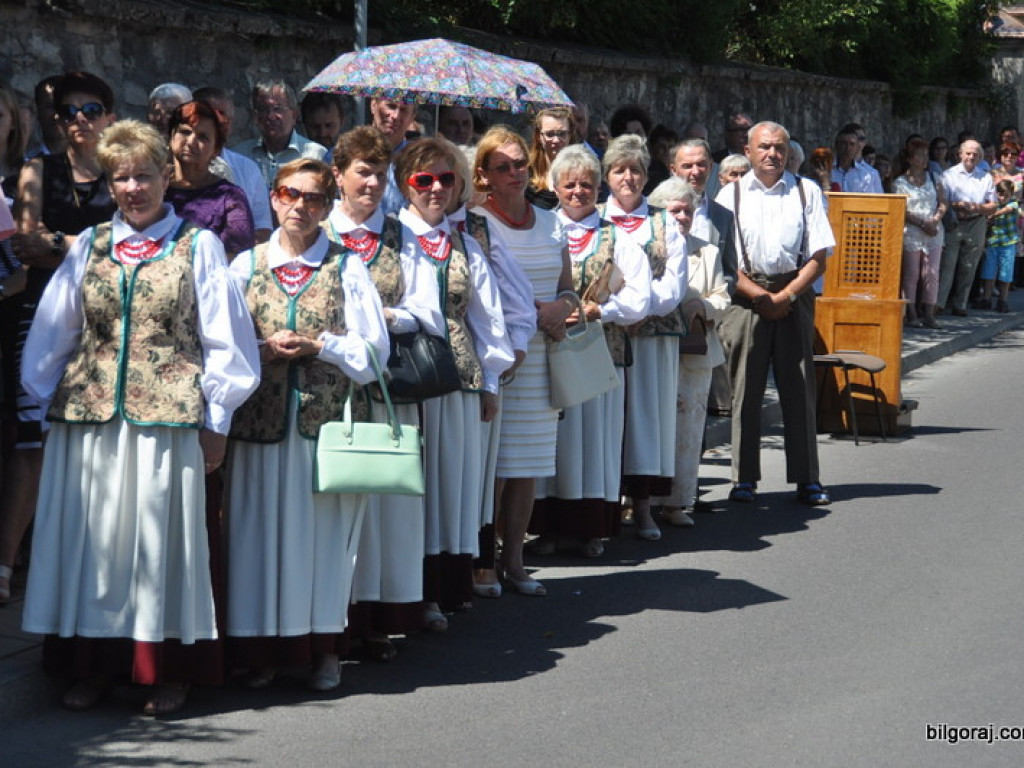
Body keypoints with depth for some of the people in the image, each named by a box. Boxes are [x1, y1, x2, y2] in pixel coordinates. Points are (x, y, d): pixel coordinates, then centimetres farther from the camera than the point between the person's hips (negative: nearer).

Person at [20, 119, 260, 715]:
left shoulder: (198, 246, 5)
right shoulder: (89, 246, 12)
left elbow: (223, 338, 3)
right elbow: (53, 331, 15)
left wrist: (216, 419, 0)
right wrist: (44, 398, 9)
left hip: (168, 416, -3)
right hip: (88, 416, 3)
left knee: (161, 533, -1)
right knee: (94, 535, 4)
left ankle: (169, 671, 9)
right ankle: (96, 664, 13)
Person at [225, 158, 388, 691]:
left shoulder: (347, 267, 7)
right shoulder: (246, 265, 10)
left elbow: (372, 345, 3)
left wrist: (318, 346, -10)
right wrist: (265, 349, -10)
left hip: (327, 418, -1)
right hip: (262, 418, 1)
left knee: (322, 528, 1)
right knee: (262, 528, 1)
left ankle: (324, 648, 11)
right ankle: (263, 647, 10)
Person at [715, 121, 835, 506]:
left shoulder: (806, 192, 7)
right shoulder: (731, 194, 6)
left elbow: (818, 257, 3)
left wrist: (786, 295, -8)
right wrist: (760, 296, -9)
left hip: (794, 295, 1)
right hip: (745, 297, 0)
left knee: (799, 388, 0)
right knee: (744, 390, -1)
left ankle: (807, 479, 5)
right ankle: (744, 478, 5)